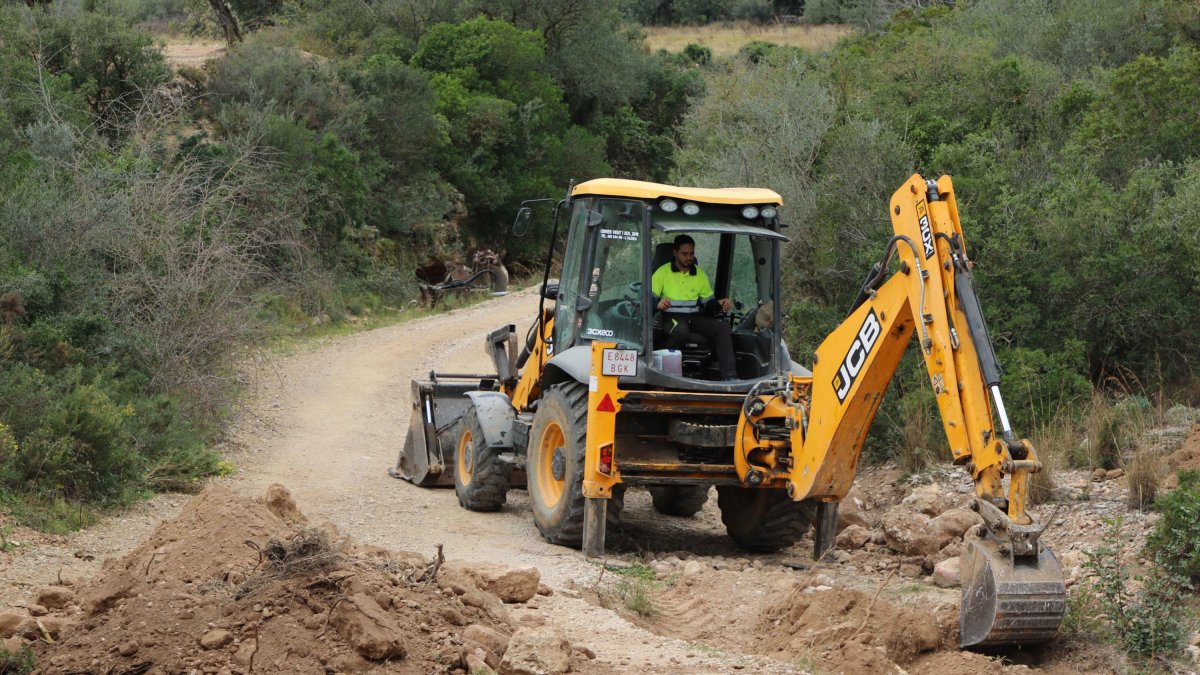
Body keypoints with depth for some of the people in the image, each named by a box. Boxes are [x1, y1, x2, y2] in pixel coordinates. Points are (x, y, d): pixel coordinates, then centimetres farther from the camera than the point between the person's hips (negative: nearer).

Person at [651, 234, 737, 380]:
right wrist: (657, 303, -26)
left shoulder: (700, 274, 18)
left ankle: (729, 376, -30)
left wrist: (719, 303, -2)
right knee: (681, 330, -41)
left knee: (722, 327, -22)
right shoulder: (663, 272, 6)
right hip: (672, 318, -4)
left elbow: (707, 301, 21)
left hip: (695, 318, 4)